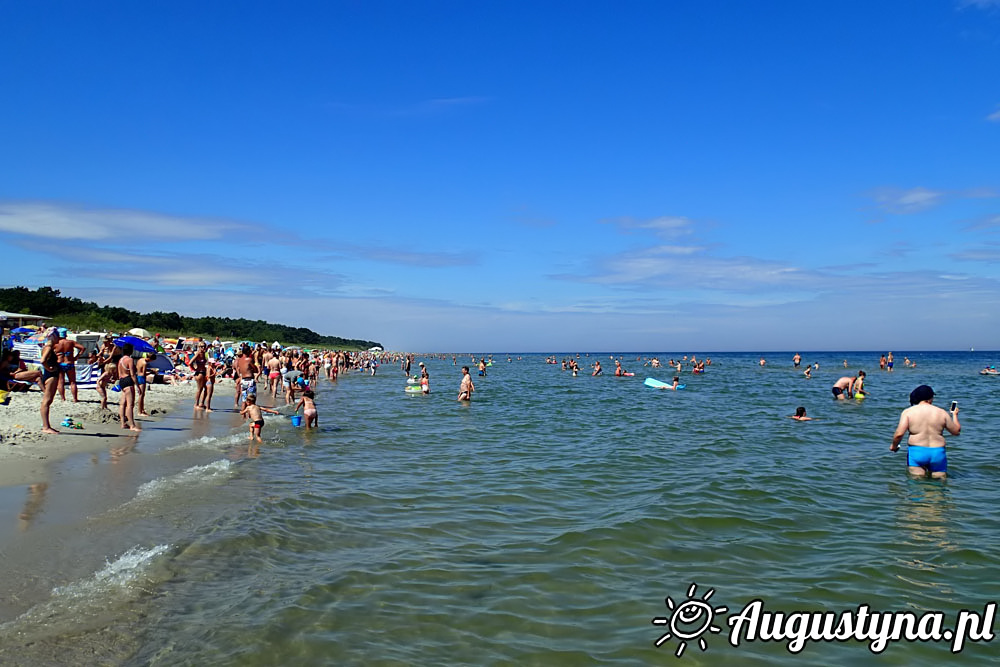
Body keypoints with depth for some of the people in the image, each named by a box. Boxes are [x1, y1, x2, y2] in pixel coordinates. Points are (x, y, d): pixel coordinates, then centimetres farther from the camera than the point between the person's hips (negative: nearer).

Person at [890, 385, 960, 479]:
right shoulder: (942, 413, 4)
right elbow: (956, 431, 15)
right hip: (938, 452, 2)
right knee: (941, 480, 9)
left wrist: (894, 445, 8)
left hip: (916, 451, -2)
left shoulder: (908, 412, -2)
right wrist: (955, 415, 32)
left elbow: (899, 433, -11)